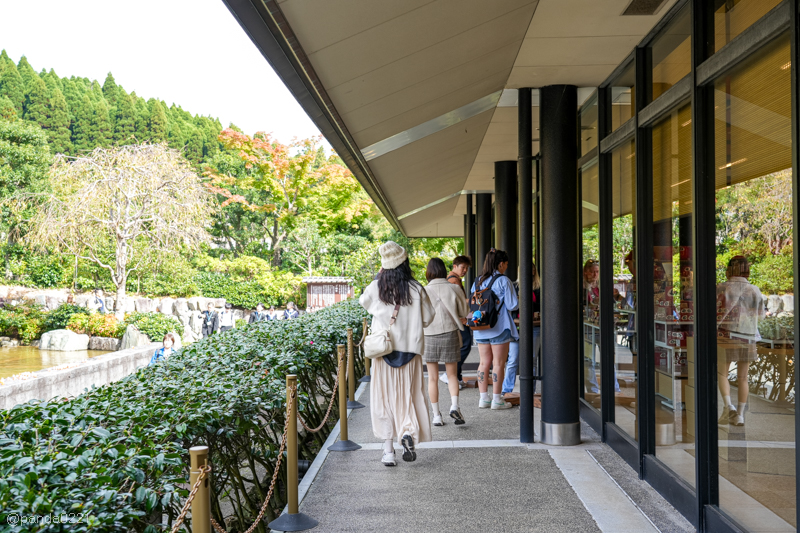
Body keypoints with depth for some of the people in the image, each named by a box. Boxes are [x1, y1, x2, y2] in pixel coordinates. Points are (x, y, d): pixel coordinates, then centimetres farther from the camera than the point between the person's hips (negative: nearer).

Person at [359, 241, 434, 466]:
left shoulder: (375, 288, -6)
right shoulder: (416, 289, -6)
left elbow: (363, 302, 16)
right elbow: (428, 317, 1)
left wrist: (379, 277, 13)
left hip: (383, 350, 0)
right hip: (410, 349, 0)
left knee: (384, 398, 7)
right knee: (409, 395, 12)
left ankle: (388, 450, 8)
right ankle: (409, 431, -12)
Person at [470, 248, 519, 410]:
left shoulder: (478, 281, 7)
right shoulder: (503, 281, -10)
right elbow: (512, 305, -10)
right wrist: (519, 300, 10)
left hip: (480, 328, 6)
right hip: (499, 327, -6)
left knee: (484, 362, 11)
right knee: (498, 363, 2)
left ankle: (483, 398, 13)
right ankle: (496, 400, 5)